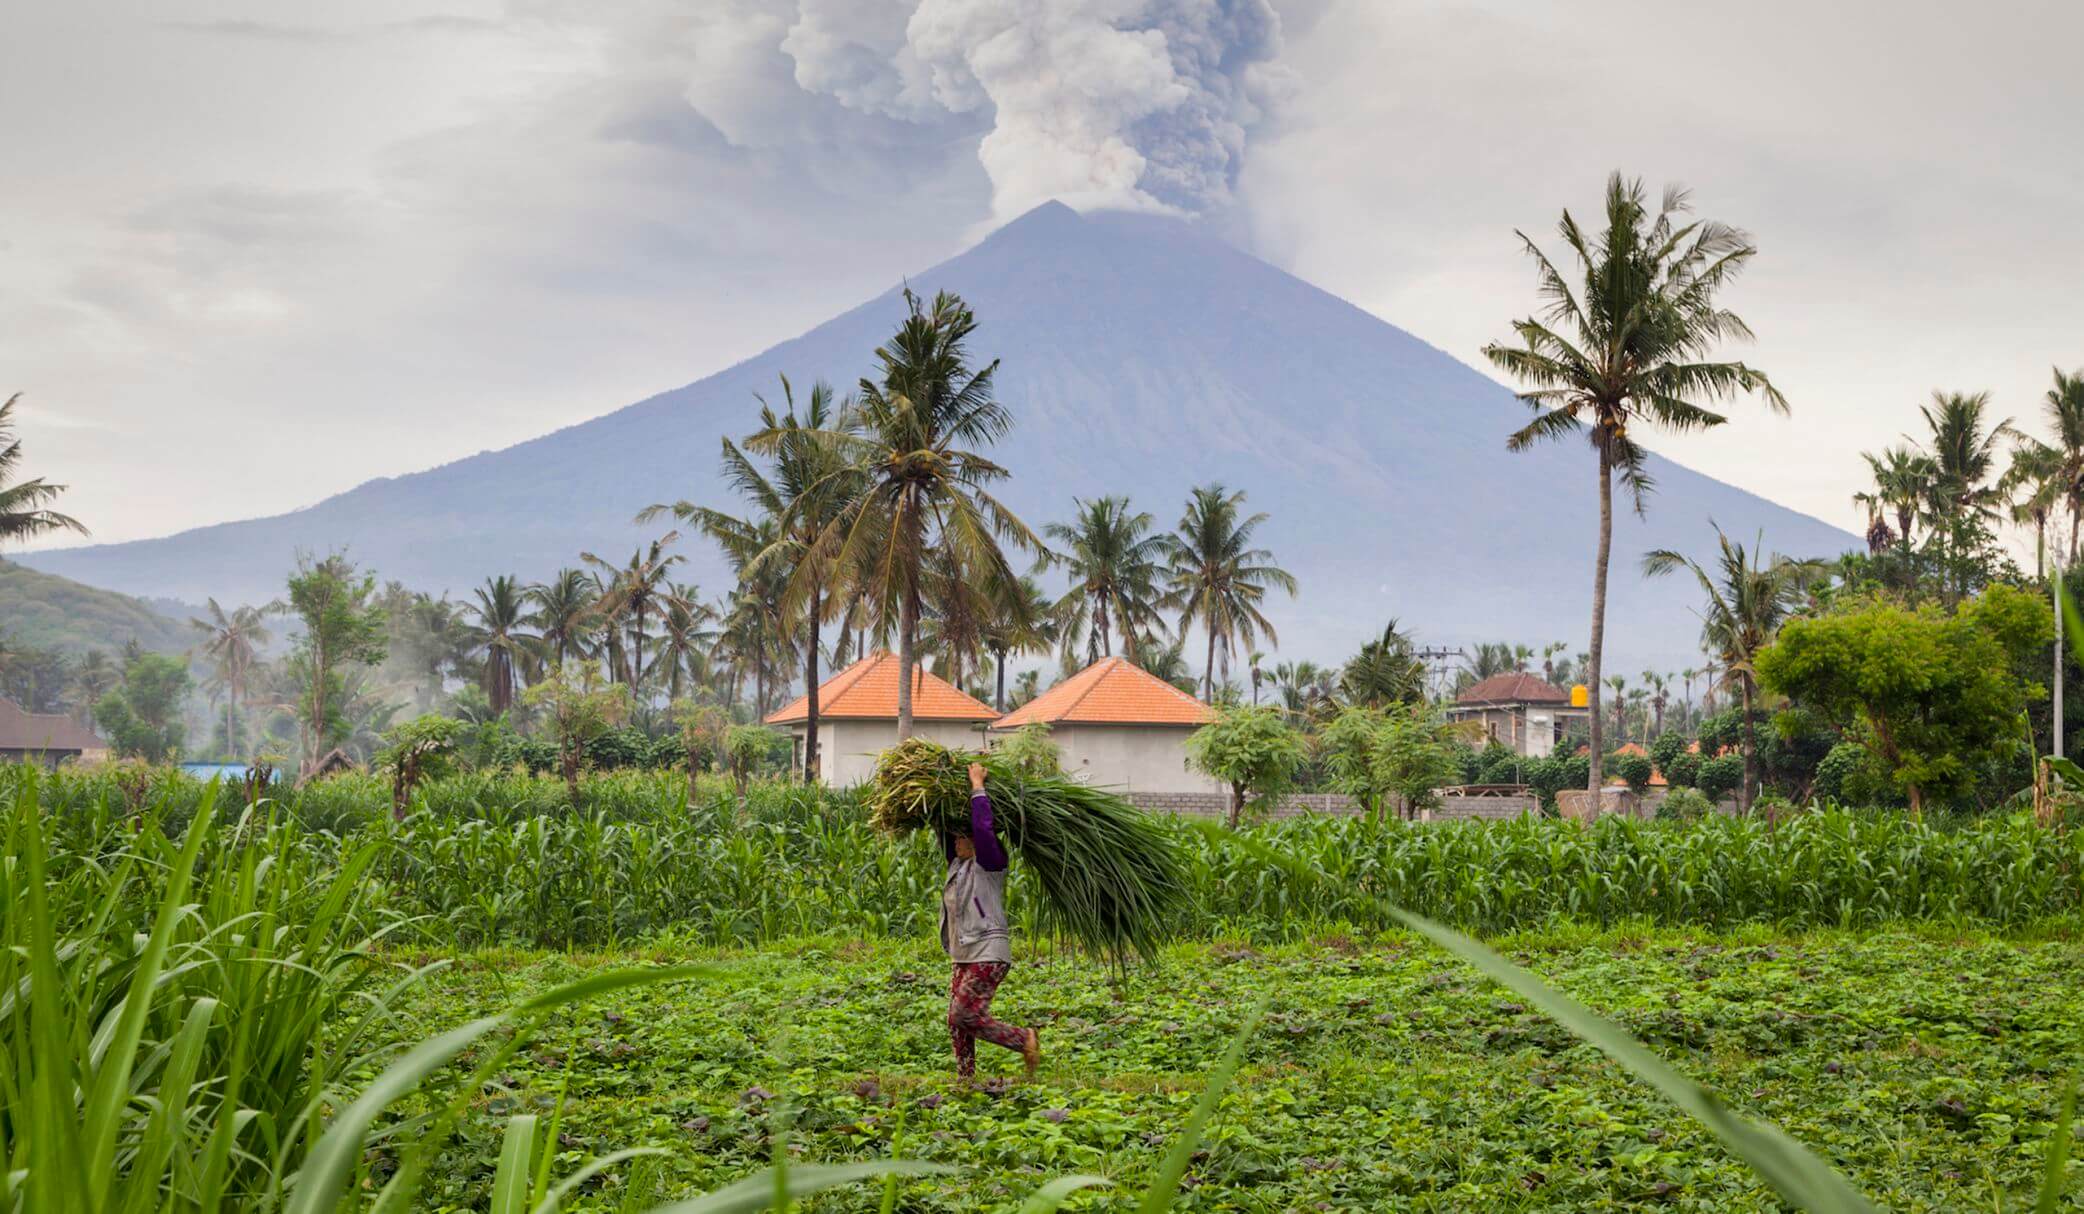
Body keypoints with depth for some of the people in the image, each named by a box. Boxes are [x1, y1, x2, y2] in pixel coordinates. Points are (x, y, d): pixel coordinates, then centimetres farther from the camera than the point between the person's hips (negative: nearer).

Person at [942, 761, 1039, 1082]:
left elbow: (982, 826, -20)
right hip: (965, 957, 9)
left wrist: (977, 786, -12)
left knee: (967, 1015, -16)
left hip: (988, 954, -9)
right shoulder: (958, 866, 16)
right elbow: (945, 831, 25)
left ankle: (1025, 1040, -5)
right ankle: (966, 1080, 8)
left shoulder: (989, 865, -7)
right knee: (956, 1022, 4)